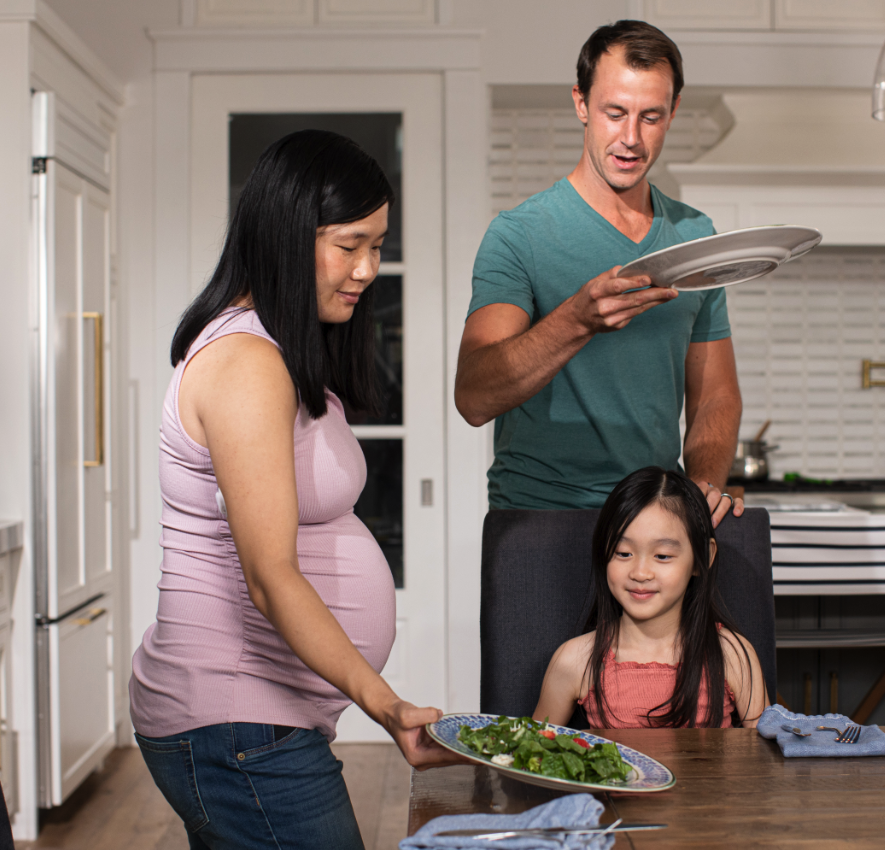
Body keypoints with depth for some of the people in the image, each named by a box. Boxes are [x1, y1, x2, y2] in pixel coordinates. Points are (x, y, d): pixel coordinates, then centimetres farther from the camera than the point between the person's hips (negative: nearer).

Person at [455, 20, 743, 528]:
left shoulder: (696, 236, 12)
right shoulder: (520, 234, -4)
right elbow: (474, 399, -17)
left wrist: (703, 483, -2)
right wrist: (577, 320, -31)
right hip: (539, 515, -4)